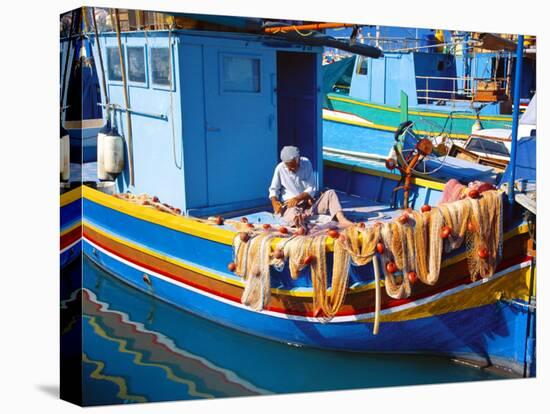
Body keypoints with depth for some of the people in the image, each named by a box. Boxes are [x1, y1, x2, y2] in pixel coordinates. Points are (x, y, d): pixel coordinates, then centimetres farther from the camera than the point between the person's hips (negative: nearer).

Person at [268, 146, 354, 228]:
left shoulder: (306, 163, 0)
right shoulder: (280, 169, -4)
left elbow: (312, 188, -1)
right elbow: (274, 190, 3)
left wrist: (298, 198, -17)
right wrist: (274, 201, -19)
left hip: (308, 203, 3)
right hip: (290, 206, -3)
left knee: (330, 193, -18)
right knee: (293, 214, -38)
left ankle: (341, 219, -40)